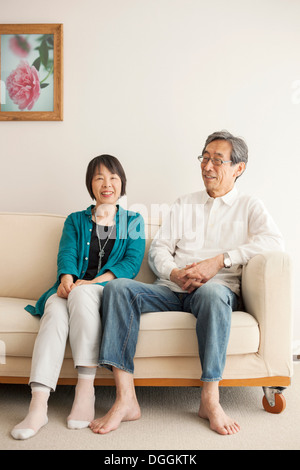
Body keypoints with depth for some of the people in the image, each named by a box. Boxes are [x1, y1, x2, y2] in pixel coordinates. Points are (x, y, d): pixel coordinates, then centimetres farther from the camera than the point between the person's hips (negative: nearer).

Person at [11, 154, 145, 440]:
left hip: (109, 290, -2)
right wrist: (67, 278, -20)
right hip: (74, 288, 2)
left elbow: (132, 262, 3)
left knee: (81, 294, -37)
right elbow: (66, 253, 5)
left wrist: (94, 282, -15)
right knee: (56, 309, -34)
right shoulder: (75, 220, 23)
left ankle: (85, 389, -35)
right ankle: (38, 406, -41)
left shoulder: (133, 221, 19)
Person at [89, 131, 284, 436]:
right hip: (171, 290, 4)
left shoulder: (249, 206, 14)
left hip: (217, 289, -3)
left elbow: (274, 241, -7)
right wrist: (174, 273, -10)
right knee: (117, 287, -24)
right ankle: (125, 399, -28)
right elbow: (158, 248, 14)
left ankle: (210, 400, -27)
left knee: (211, 292, -40)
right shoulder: (183, 205, 24)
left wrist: (219, 260, -17)